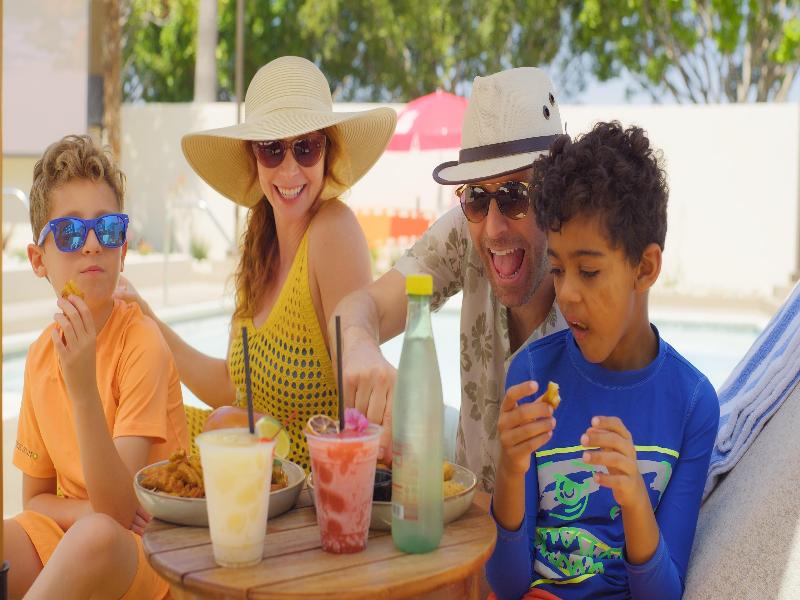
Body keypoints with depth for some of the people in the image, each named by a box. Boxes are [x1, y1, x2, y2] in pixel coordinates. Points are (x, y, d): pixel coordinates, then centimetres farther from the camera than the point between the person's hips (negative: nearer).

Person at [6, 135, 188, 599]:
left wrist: (84, 390, -33)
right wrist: (88, 510, -12)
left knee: (96, 537, -37)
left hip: (144, 548, -4)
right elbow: (35, 500, 12)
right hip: (64, 532, 5)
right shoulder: (41, 354, 3)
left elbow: (119, 511, -21)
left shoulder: (141, 343, -15)